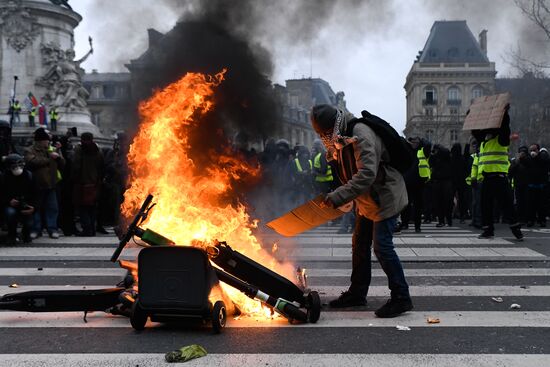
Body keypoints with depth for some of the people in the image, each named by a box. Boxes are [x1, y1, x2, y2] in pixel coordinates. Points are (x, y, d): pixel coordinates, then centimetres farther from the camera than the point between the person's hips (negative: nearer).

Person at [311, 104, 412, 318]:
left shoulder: (361, 136, -27)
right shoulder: (342, 137, 4)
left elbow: (367, 174, -35)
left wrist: (337, 197, -37)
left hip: (385, 198, -10)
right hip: (366, 201, 10)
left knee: (382, 246, -11)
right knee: (360, 245, 14)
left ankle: (401, 298, -1)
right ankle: (357, 293, 27)